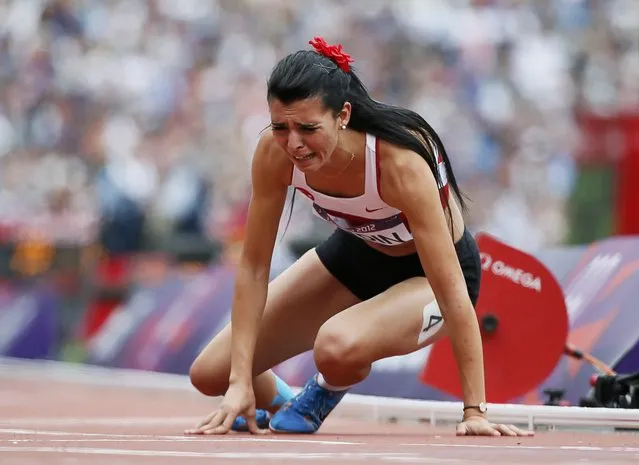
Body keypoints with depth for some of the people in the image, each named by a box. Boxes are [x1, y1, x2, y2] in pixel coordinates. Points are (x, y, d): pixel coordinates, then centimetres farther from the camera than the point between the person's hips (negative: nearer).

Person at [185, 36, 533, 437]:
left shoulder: (399, 163, -39)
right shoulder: (275, 154, -26)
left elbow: (451, 291, -36)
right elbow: (253, 267, -16)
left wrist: (474, 411, -35)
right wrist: (241, 382, -22)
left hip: (429, 274, -5)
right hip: (356, 254, 5)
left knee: (337, 348, -37)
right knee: (210, 374, -4)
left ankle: (317, 401, 0)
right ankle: (279, 406, 31)